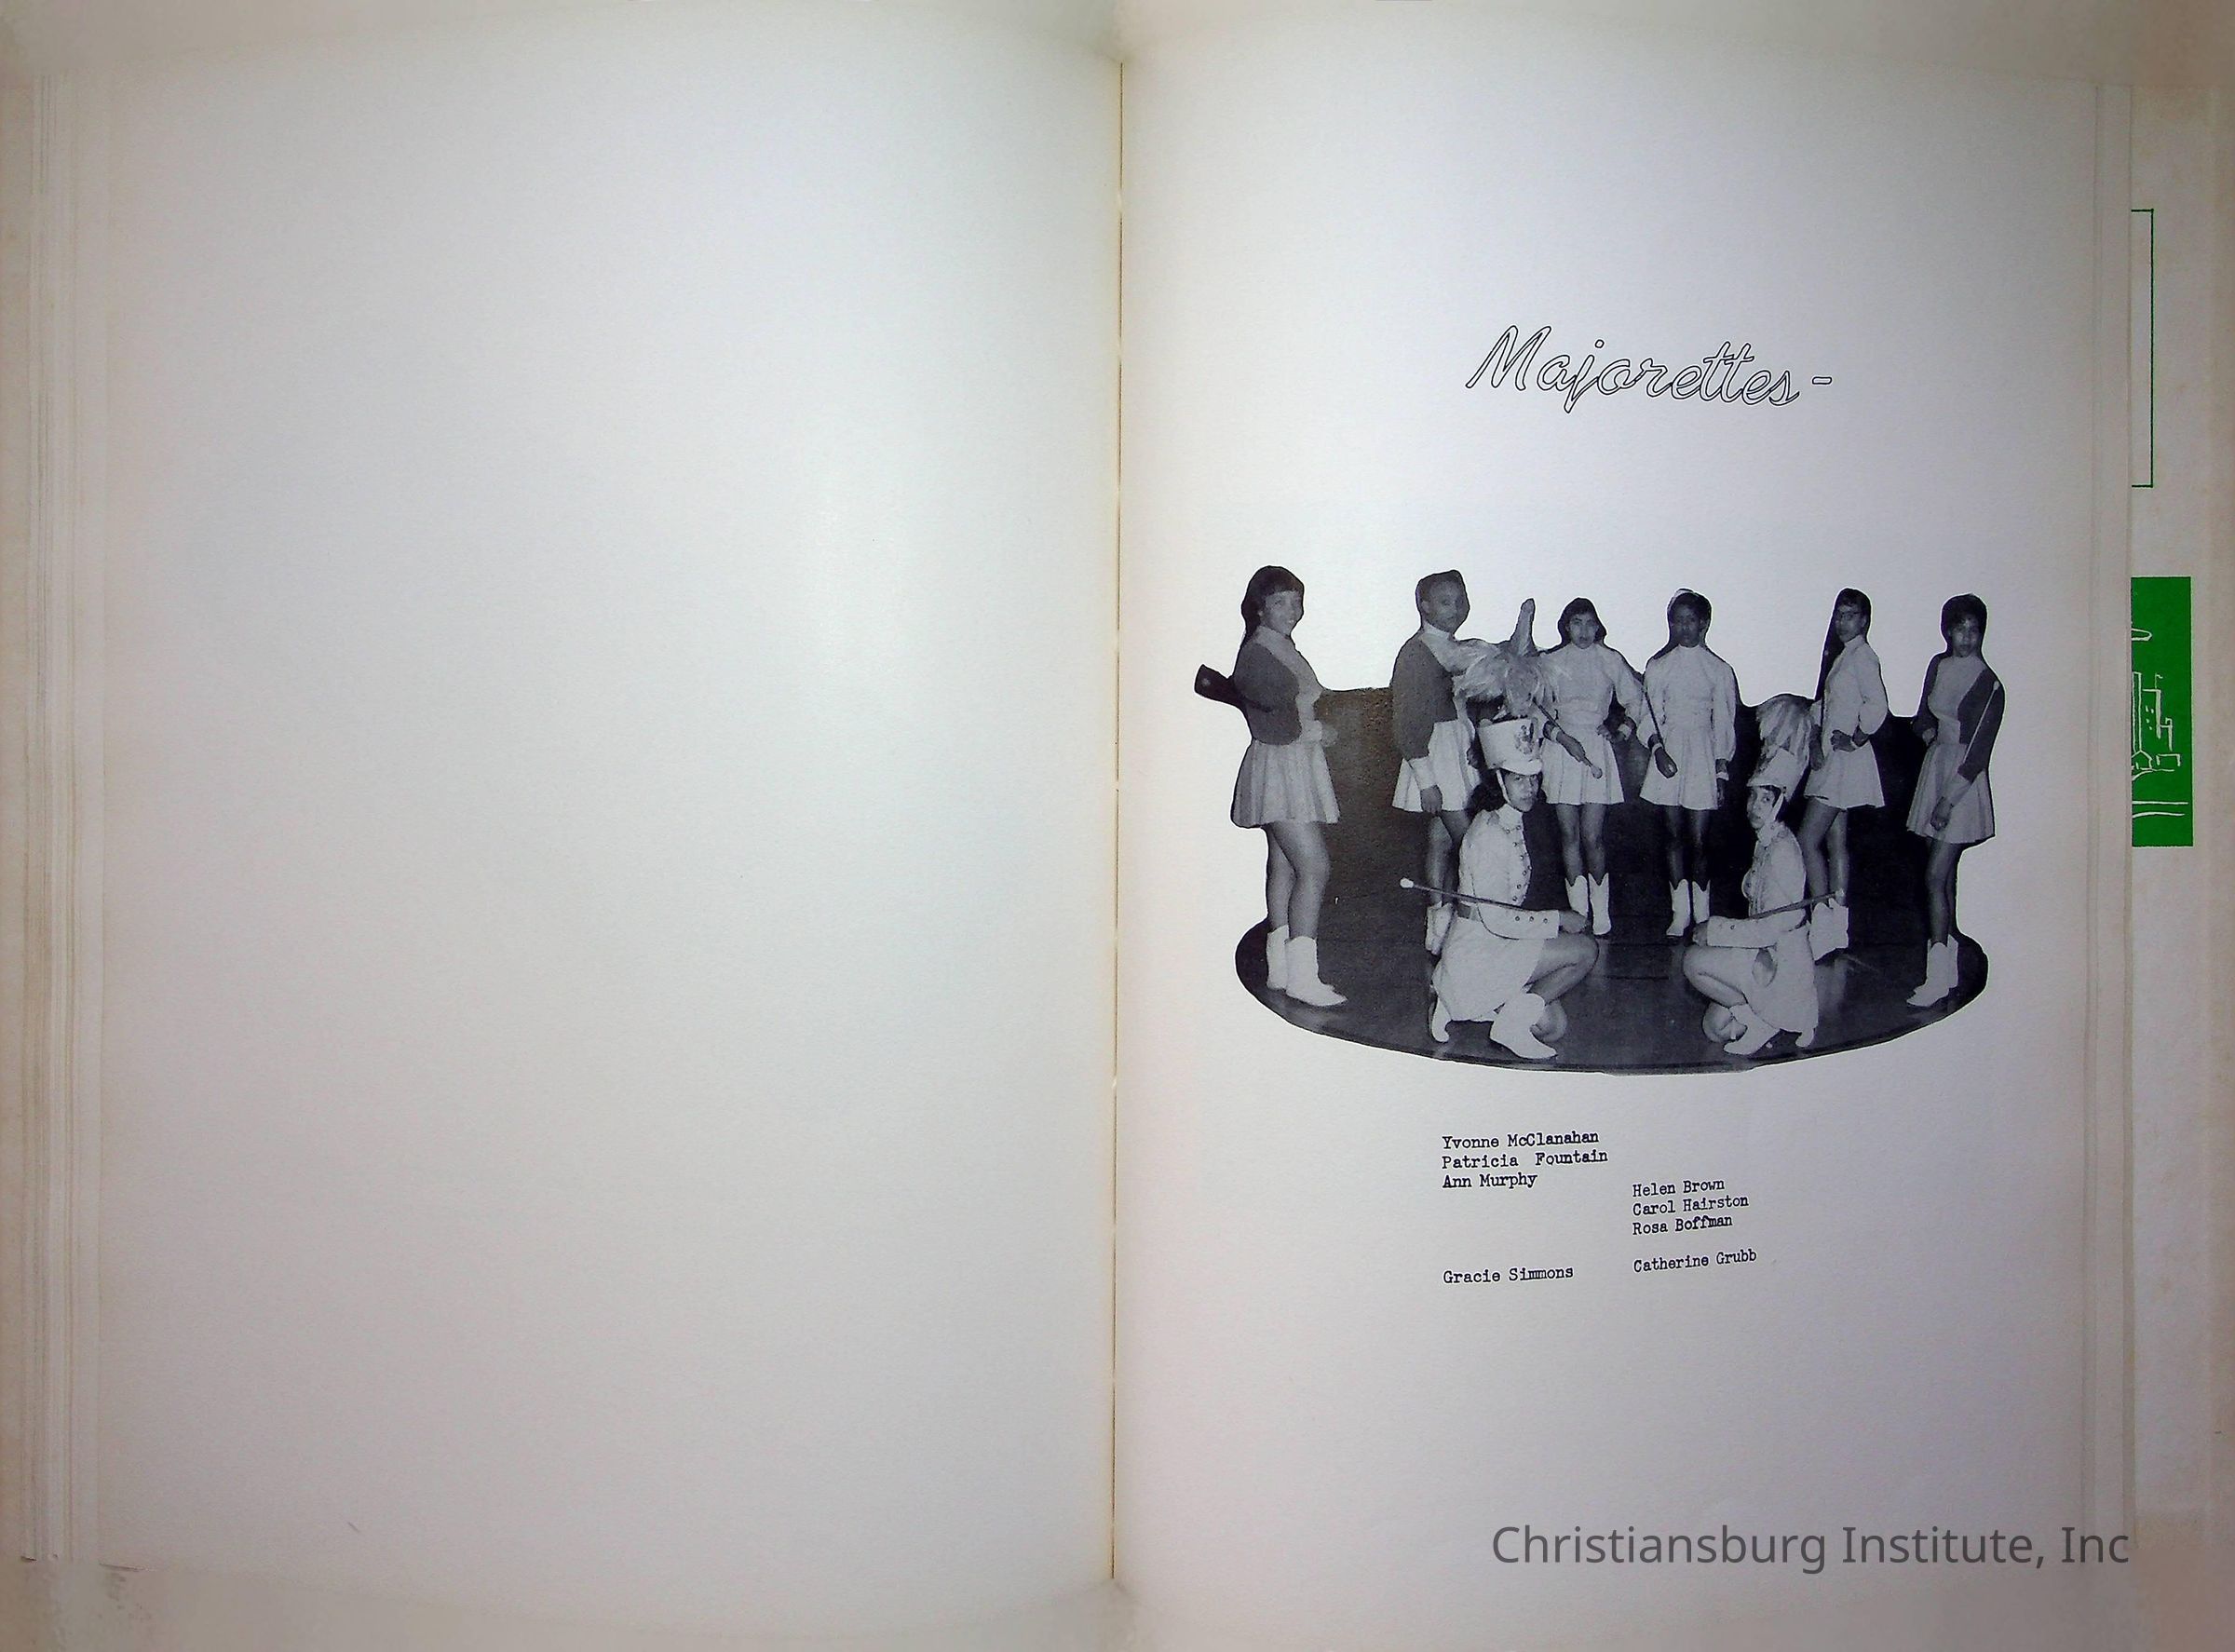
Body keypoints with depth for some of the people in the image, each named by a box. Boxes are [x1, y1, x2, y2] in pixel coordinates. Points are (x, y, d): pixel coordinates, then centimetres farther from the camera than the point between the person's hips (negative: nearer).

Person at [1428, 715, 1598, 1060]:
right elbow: (1496, 918, -23)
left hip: (1495, 948, 9)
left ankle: (1455, 1004, 13)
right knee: (1585, 949, -15)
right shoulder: (1489, 834, -20)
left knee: (1553, 1026, 13)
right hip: (1477, 954, -9)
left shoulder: (1512, 826, 9)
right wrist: (1558, 918, -15)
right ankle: (1517, 1016, -8)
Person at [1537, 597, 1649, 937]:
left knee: (1592, 835, -6)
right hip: (1560, 748, 1)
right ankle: (1578, 912, 7)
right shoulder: (1551, 663, 5)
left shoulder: (1611, 661, 6)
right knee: (1570, 835, 1)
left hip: (1597, 750, -1)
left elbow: (1638, 700, 16)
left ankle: (1601, 913, 3)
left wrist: (1623, 728, 1)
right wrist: (1564, 738, -10)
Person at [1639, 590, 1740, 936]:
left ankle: (1701, 916, 6)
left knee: (1698, 840, -3)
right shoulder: (1658, 667, 7)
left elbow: (1724, 724, 4)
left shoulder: (1720, 670, 3)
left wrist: (1722, 772, 0)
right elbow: (1649, 714, 5)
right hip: (1667, 755, 2)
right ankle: (1679, 914, 10)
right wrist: (1658, 748, -12)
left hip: (1703, 756, -2)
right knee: (1674, 836, 4)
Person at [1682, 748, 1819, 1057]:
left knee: (1694, 960, -16)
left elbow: (1776, 925, -23)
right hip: (1765, 956, 9)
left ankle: (1755, 1019, -6)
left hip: (1781, 966, -9)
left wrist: (1714, 929, -17)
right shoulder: (1765, 844, 10)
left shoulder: (1783, 851, -19)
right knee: (1715, 1029, 11)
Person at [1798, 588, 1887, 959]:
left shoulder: (1862, 656, -12)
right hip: (1829, 758, 10)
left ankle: (1822, 928, -10)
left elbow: (1877, 705, -23)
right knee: (1835, 842, 11)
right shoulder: (1838, 655, 16)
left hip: (1847, 759, -10)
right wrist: (1817, 741, 4)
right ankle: (1837, 926, 17)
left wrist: (1857, 738, -12)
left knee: (1809, 840, -13)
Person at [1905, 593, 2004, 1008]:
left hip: (1964, 780, -7)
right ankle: (1949, 970, 19)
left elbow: (1979, 752, -14)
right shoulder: (1938, 665, 7)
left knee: (1935, 876, -12)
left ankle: (1937, 977, -8)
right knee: (1944, 875, 11)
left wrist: (1949, 799, -17)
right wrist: (1930, 733, 0)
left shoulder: (1989, 685, -13)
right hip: (1935, 766, 7)